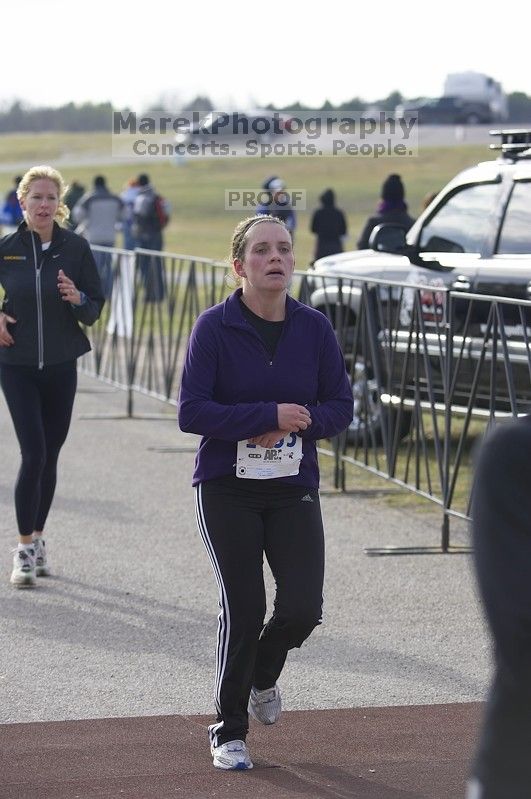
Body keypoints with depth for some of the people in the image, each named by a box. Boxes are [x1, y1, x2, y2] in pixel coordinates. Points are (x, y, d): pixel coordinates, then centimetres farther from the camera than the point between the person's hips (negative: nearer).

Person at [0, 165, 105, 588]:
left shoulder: (75, 248, -2)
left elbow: (95, 309, 3)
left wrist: (78, 298, -18)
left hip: (61, 366, 2)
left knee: (50, 456, 10)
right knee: (34, 454, -12)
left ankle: (37, 539, 26)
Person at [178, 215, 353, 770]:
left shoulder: (314, 327, 1)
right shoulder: (214, 326, -8)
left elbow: (340, 407, 6)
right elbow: (192, 412, -14)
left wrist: (301, 422, -15)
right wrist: (270, 416, -19)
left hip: (293, 489, 3)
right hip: (226, 489, -3)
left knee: (302, 609, -7)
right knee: (243, 609, -5)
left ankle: (264, 674, 29)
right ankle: (228, 731, 15)